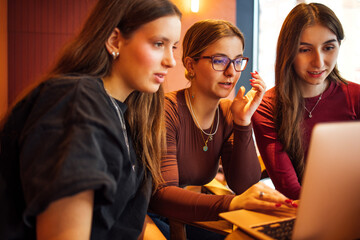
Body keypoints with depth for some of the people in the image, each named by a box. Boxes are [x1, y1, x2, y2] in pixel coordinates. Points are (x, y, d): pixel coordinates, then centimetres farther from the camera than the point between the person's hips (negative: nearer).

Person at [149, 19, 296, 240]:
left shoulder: (227, 114, 2)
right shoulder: (168, 111, -19)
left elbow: (244, 184, -4)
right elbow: (160, 195, -28)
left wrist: (243, 122, -14)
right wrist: (230, 204, -43)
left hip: (194, 219, 5)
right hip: (153, 219, -4)